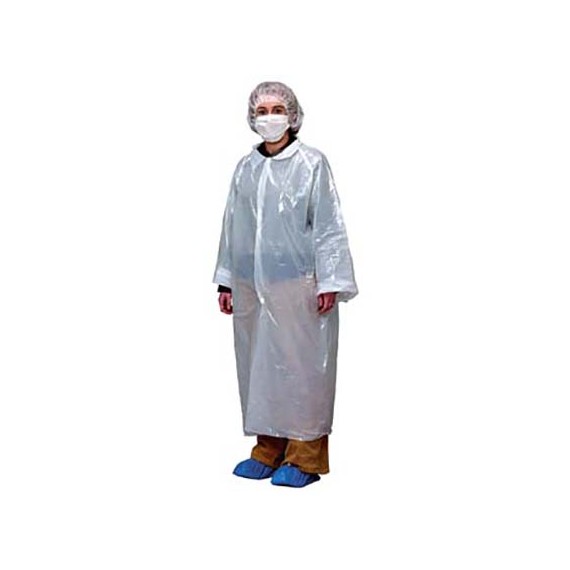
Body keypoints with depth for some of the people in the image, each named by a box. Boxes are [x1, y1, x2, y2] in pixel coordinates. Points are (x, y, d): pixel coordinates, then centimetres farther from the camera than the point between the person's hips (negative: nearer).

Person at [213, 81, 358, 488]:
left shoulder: (312, 164, -1)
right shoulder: (245, 168, 12)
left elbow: (328, 226, -4)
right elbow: (232, 226, 16)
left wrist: (329, 283, -10)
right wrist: (226, 281, 15)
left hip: (298, 283, -5)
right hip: (251, 284, 5)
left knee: (301, 364, -2)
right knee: (257, 363, 8)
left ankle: (306, 455, 9)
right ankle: (268, 449, 21)